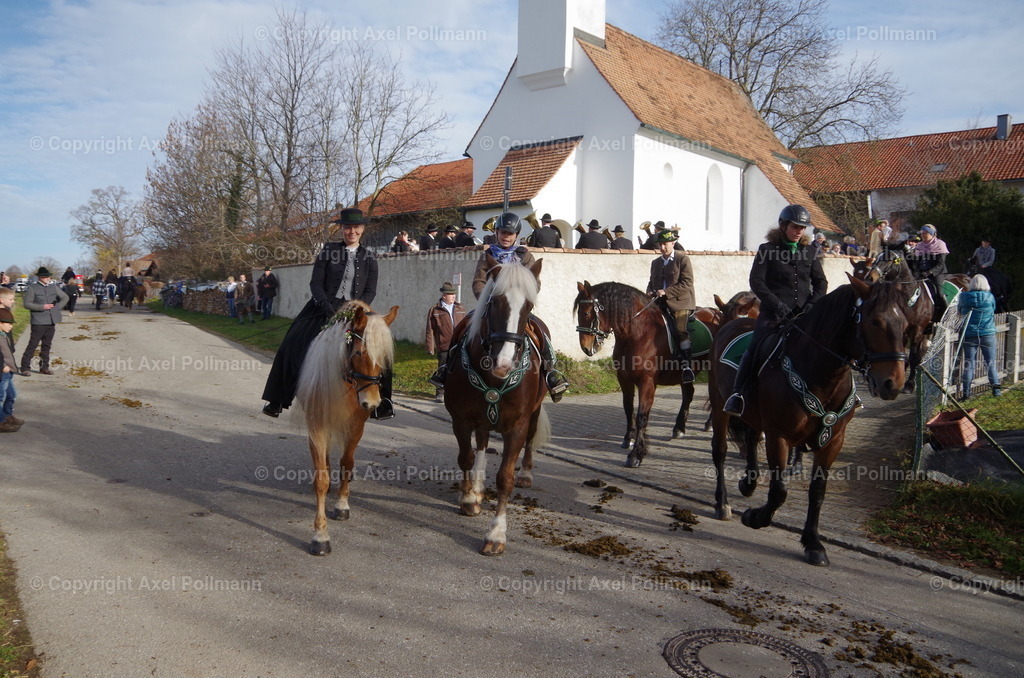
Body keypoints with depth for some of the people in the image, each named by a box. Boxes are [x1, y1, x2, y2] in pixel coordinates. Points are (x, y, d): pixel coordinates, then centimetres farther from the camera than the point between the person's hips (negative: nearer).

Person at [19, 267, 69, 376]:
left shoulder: (53, 287, 11)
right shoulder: (32, 288, -3)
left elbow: (65, 297, 20)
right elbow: (26, 303, -7)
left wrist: (57, 307, 4)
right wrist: (42, 307, -16)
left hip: (52, 321, 5)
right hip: (38, 322, -5)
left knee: (47, 345, 10)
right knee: (32, 345, -5)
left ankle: (44, 367, 18)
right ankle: (25, 367, 2)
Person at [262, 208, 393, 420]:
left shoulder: (368, 257, 8)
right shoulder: (328, 251, 4)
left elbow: (370, 291, 5)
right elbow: (315, 283, -1)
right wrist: (327, 307, -14)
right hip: (324, 310, -1)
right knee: (295, 345, -10)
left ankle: (379, 403, 5)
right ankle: (277, 402, 5)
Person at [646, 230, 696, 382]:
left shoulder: (683, 259, 2)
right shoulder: (655, 263, 21)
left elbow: (687, 283, -7)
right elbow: (652, 282, 27)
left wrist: (666, 292, -16)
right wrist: (650, 292, 2)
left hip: (680, 302, -6)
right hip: (659, 303, 6)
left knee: (681, 330, -22)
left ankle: (686, 365, -20)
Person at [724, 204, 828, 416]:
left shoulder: (810, 252, 14)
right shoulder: (767, 250, 2)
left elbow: (821, 282, 14)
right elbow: (756, 282, -5)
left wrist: (812, 305, -4)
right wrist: (777, 305, -14)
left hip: (805, 313, 4)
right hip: (774, 313, -4)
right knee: (755, 347, -21)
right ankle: (737, 392, -17)